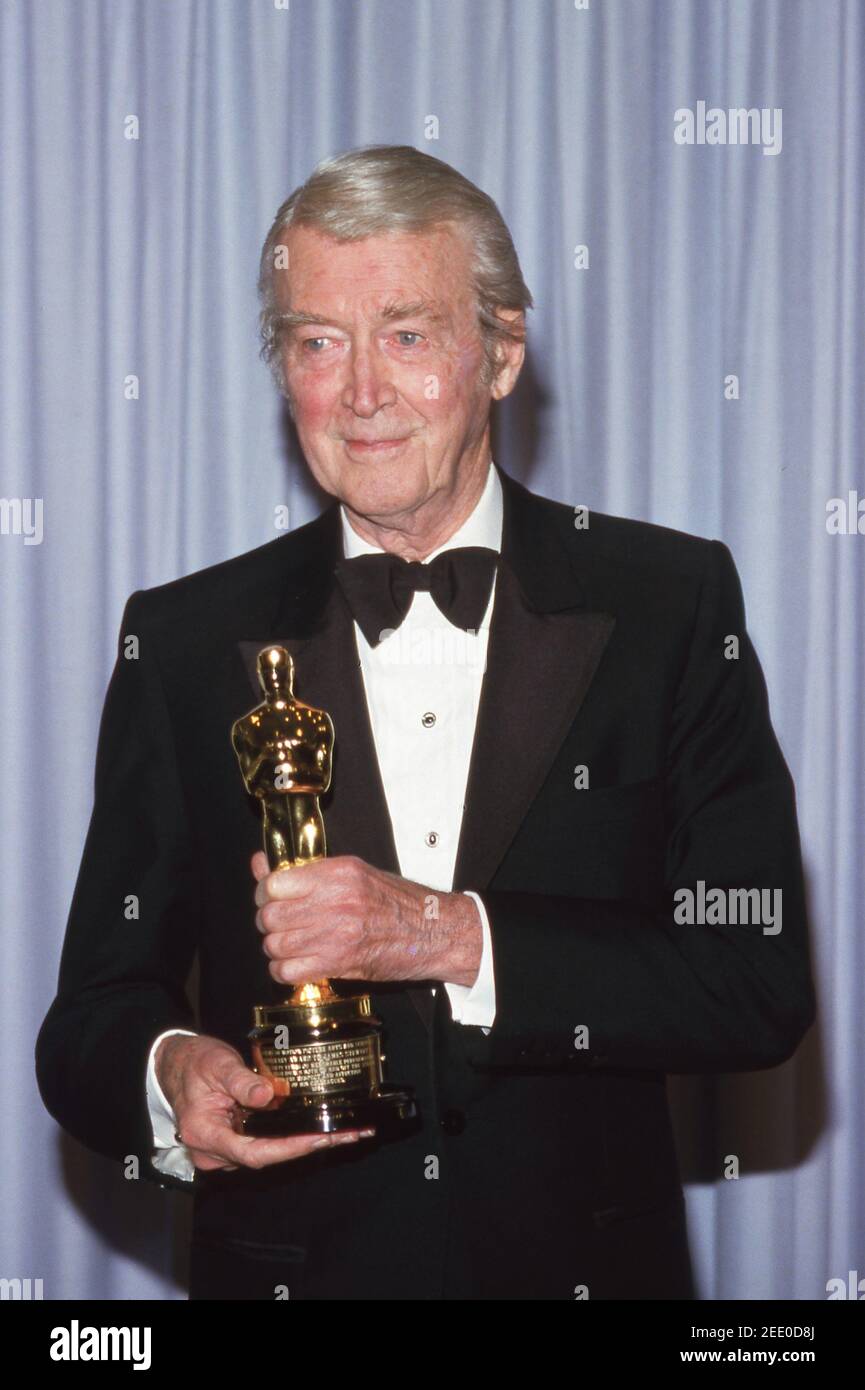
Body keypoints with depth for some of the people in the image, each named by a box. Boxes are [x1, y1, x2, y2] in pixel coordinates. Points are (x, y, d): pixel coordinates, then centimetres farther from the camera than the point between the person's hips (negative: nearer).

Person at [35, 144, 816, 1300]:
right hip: (288, 1261, 1)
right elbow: (95, 1016, -3)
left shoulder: (669, 604, -6)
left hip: (589, 1260, 0)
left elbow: (765, 986, -12)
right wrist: (169, 1081, -25)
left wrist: (454, 937, -23)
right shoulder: (186, 642, -3)